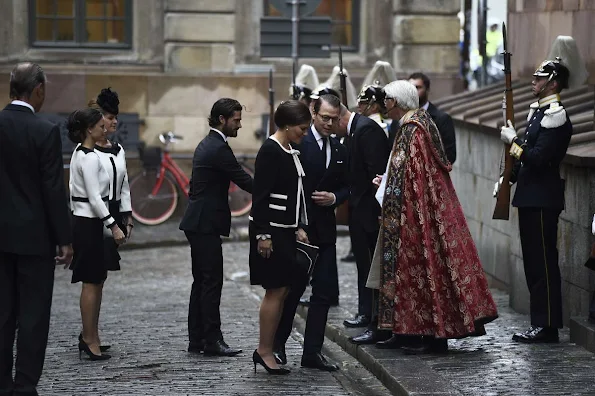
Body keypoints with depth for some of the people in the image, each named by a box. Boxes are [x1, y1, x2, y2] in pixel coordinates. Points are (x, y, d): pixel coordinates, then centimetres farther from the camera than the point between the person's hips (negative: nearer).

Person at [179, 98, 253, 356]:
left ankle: (196, 340, 13)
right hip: (206, 224, -10)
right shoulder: (219, 148, -15)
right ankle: (212, 340, -7)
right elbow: (244, 181, -17)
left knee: (202, 282, 11)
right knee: (212, 281, -8)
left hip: (197, 222, 10)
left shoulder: (206, 145, 16)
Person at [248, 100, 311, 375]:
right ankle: (265, 351, 2)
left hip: (285, 230, 9)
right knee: (276, 290, -6)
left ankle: (266, 349, 15)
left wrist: (298, 228, 16)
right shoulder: (270, 151, -14)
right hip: (270, 230, -9)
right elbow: (260, 195, -17)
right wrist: (263, 235, -20)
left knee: (282, 290, 9)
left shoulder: (290, 152, 13)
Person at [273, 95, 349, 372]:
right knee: (292, 289, 2)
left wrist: (334, 198, -5)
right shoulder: (297, 143, -10)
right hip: (298, 228, -6)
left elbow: (346, 187, 18)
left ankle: (312, 352, 8)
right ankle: (277, 345, 17)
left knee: (324, 292, 3)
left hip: (324, 229, 6)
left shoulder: (340, 151, 11)